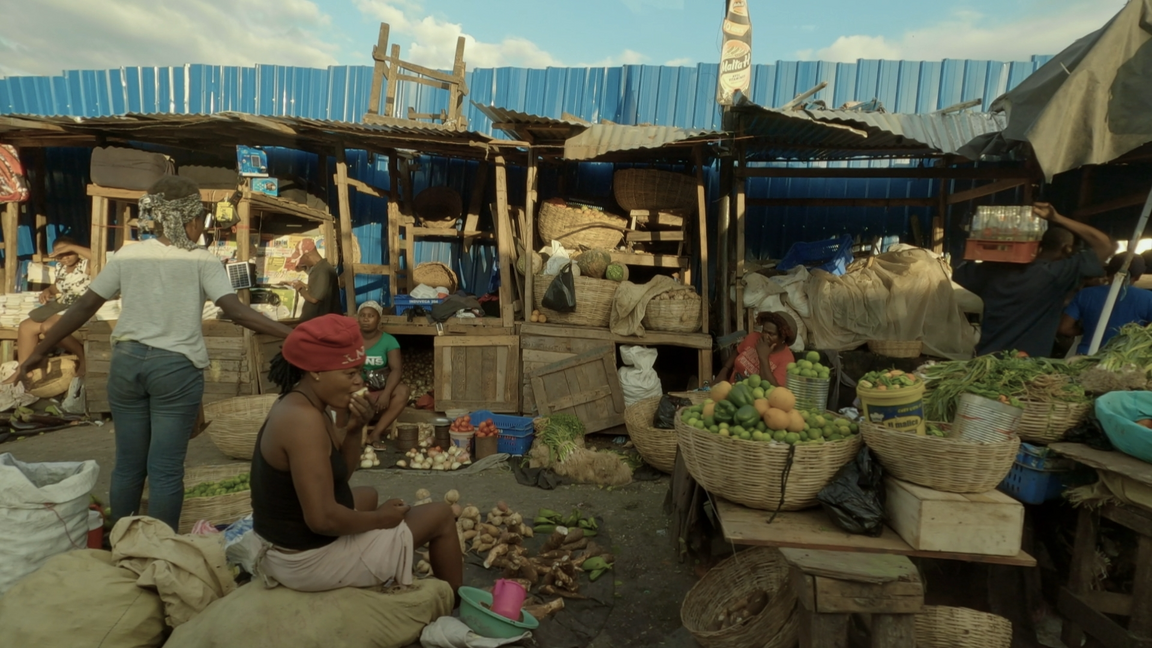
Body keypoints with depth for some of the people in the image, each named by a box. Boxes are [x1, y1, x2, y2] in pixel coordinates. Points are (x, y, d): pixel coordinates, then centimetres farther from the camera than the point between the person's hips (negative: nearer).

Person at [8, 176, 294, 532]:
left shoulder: (127, 255, 4)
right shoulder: (201, 260, -8)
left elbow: (85, 306, 5)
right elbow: (236, 312, -18)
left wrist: (39, 351, 13)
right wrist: (293, 335, -22)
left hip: (127, 362, 4)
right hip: (176, 367, -4)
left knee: (128, 464, 16)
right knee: (166, 469, 2)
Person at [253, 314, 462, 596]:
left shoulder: (300, 406, 2)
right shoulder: (304, 419, -28)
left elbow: (341, 475, 10)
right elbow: (323, 519, -31)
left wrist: (353, 430, -7)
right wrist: (380, 519, -14)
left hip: (285, 545, 9)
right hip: (310, 559, -9)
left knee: (367, 495, 35)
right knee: (442, 515, 1)